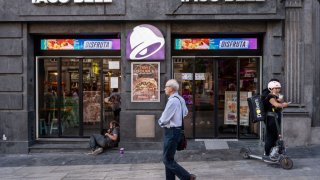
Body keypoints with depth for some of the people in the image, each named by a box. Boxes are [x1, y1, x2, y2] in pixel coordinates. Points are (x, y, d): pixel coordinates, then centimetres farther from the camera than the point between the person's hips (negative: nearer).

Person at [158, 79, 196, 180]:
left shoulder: (172, 100, -21)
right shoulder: (180, 99, 9)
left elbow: (164, 119, -20)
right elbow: (185, 112, 26)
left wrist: (160, 121, 1)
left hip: (171, 132, -10)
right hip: (176, 129, 10)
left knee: (168, 160, -4)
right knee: (169, 158, 16)